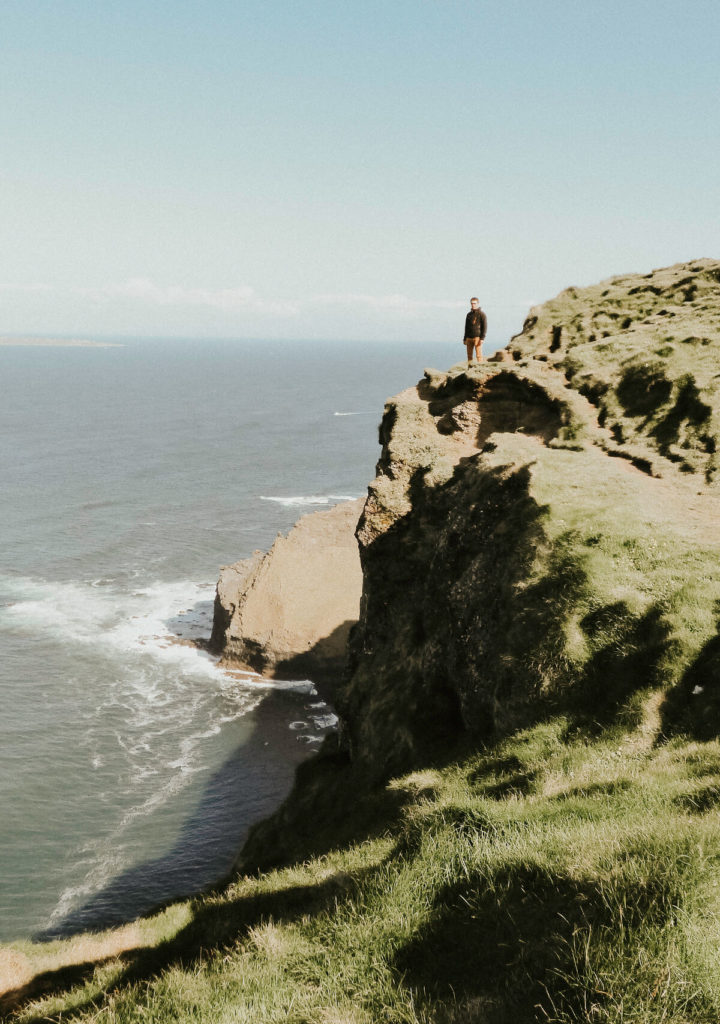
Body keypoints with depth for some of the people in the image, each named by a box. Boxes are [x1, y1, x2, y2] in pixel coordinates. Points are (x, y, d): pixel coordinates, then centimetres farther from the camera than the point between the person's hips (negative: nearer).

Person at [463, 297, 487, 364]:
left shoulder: (482, 314, -2)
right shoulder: (469, 315, 15)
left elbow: (484, 327, -7)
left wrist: (482, 338, -16)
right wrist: (465, 339, 16)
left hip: (477, 337, -6)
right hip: (469, 338, 6)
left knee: (478, 355, -8)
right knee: (469, 355, 4)